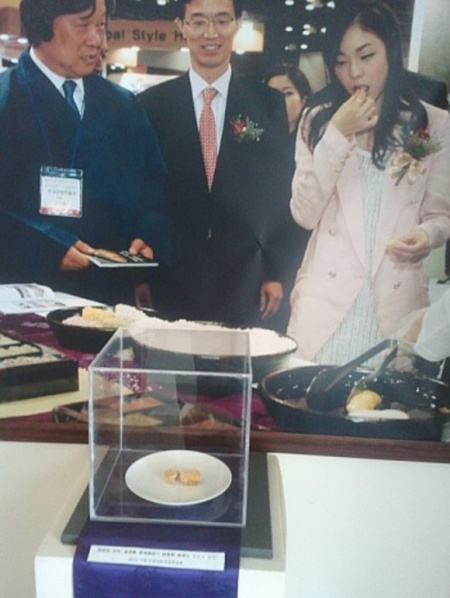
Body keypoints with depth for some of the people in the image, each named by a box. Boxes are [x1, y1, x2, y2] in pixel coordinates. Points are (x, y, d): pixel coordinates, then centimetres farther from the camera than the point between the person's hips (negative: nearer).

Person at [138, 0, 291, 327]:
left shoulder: (269, 103, 3)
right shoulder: (151, 104, 2)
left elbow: (279, 193, 4)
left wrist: (275, 272, 2)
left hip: (244, 286, 1)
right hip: (170, 283, 0)